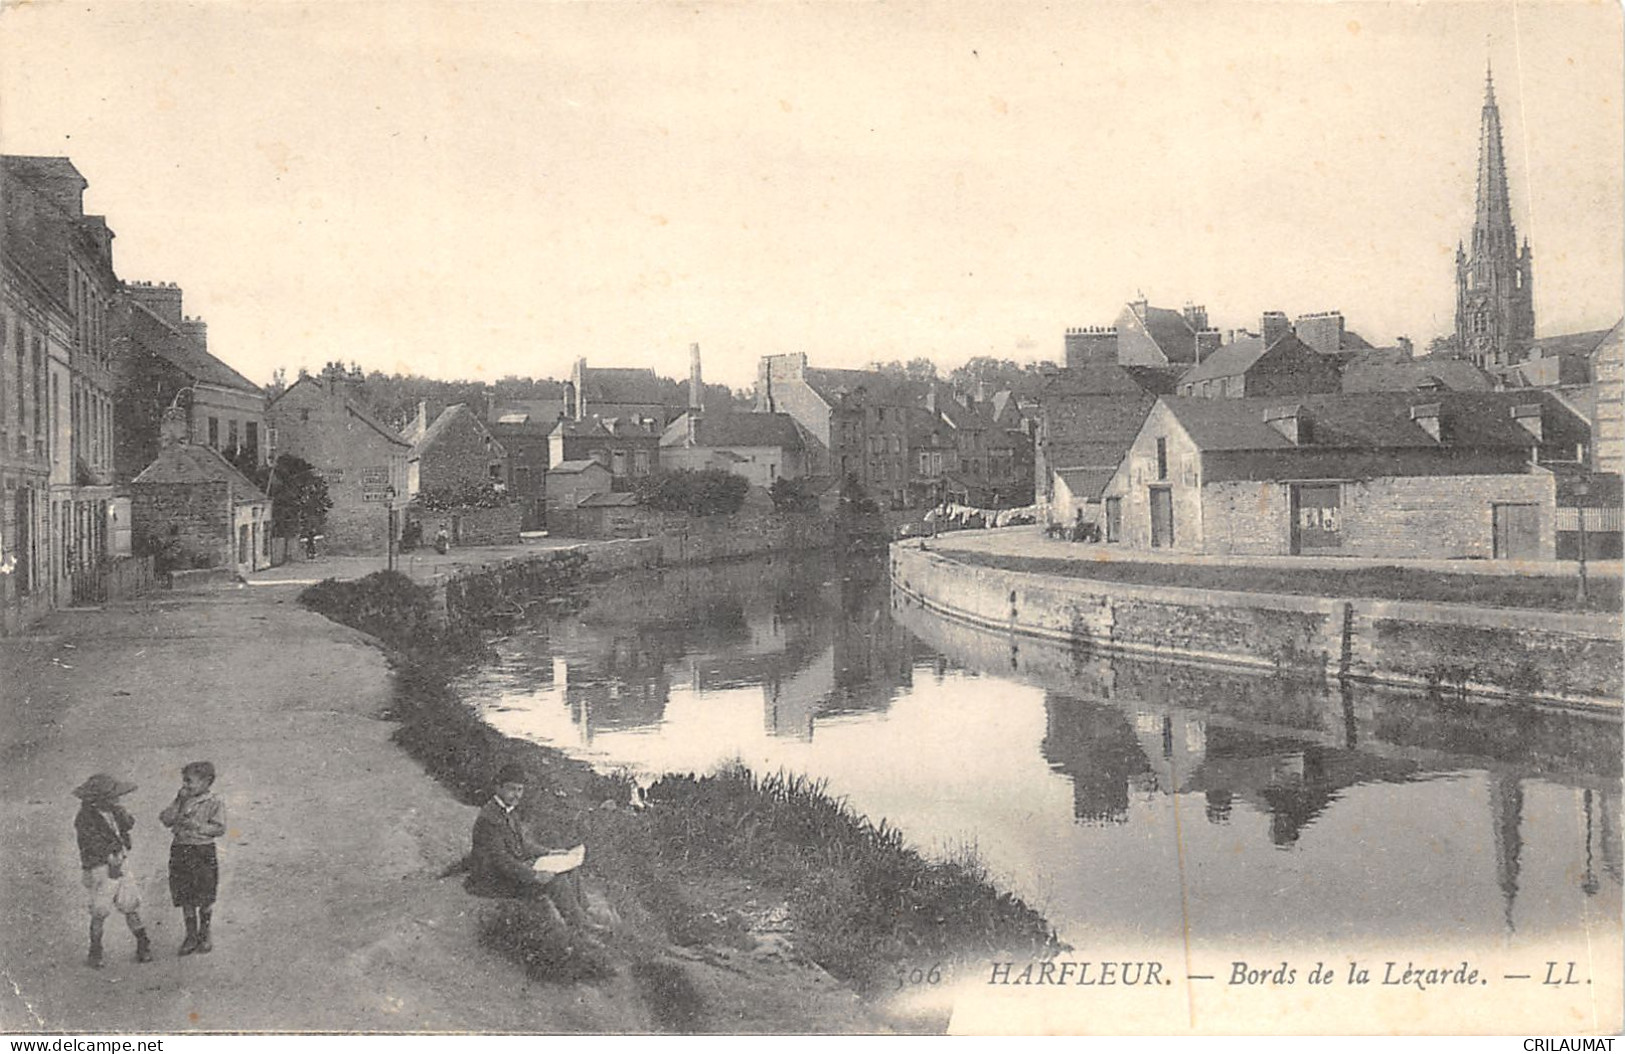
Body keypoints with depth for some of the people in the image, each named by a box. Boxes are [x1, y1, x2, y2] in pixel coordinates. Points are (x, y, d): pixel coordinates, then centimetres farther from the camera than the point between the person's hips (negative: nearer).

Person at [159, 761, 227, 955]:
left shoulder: (214, 804, -6)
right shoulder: (181, 801, 8)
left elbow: (220, 828, -12)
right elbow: (166, 819, -2)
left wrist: (197, 826, -21)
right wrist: (179, 801, -8)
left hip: (204, 852, -4)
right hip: (180, 850, 4)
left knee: (205, 898, 5)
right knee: (185, 898, 8)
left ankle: (204, 935, 22)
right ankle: (191, 934, 21)